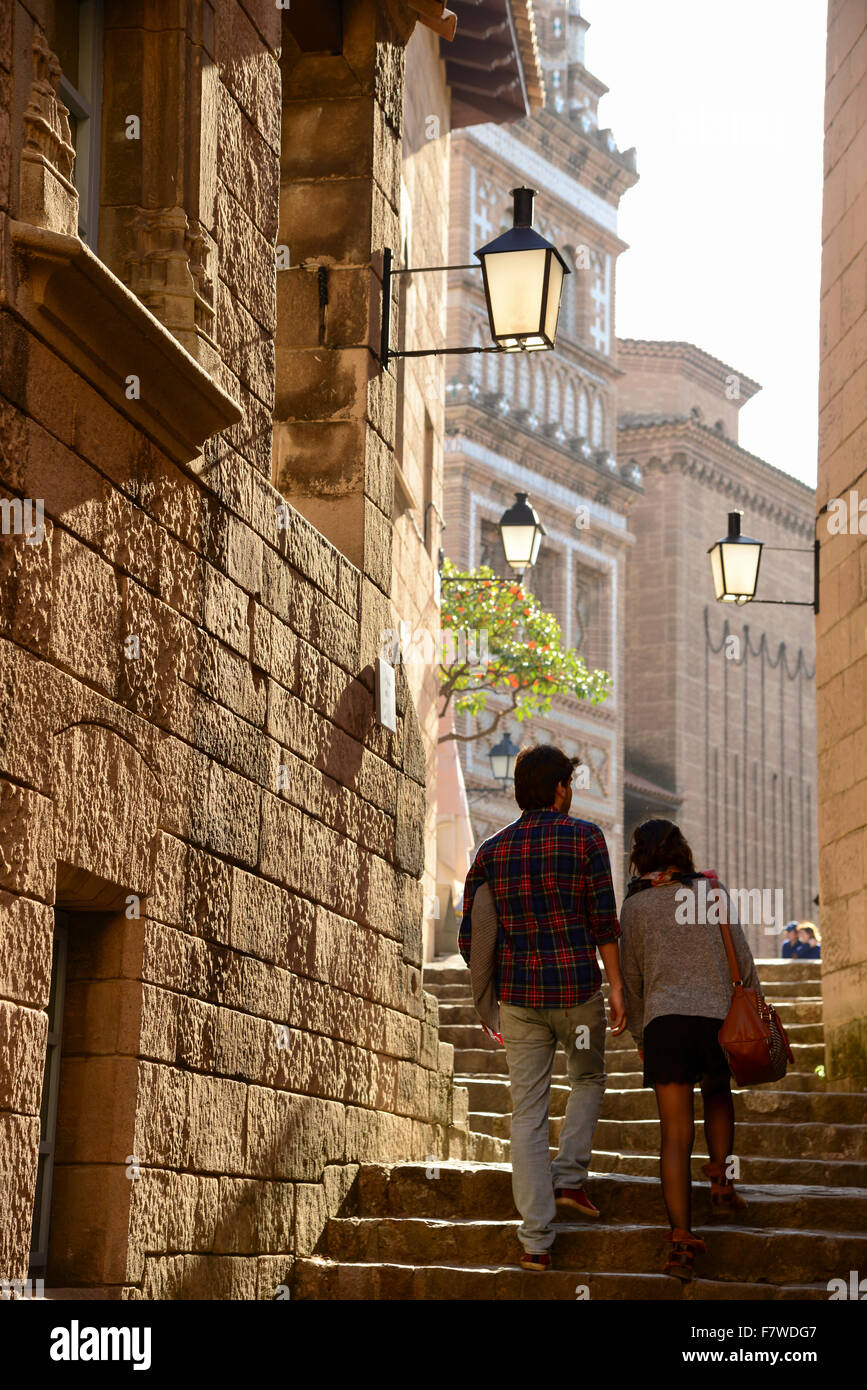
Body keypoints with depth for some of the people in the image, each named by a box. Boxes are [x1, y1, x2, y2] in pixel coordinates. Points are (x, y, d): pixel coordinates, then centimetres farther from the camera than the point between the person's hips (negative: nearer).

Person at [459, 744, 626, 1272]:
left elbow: (471, 940, 7)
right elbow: (603, 918, -10)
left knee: (529, 1115, 6)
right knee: (589, 1078, 27)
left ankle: (536, 1241, 1)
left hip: (519, 997, 2)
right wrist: (617, 987, -6)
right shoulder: (585, 837, -5)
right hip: (578, 991, -2)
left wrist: (489, 996, 19)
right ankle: (570, 1177, 11)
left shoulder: (491, 852, 6)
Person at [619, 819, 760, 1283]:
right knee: (718, 1096, 31)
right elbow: (741, 959, 4)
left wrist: (639, 1036, 21)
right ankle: (721, 1183, 17)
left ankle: (681, 1238, -12)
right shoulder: (711, 891, 7)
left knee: (676, 1134, -2)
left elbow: (631, 978, 10)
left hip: (664, 1020, -1)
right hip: (718, 1014, 1)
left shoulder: (634, 906, 7)